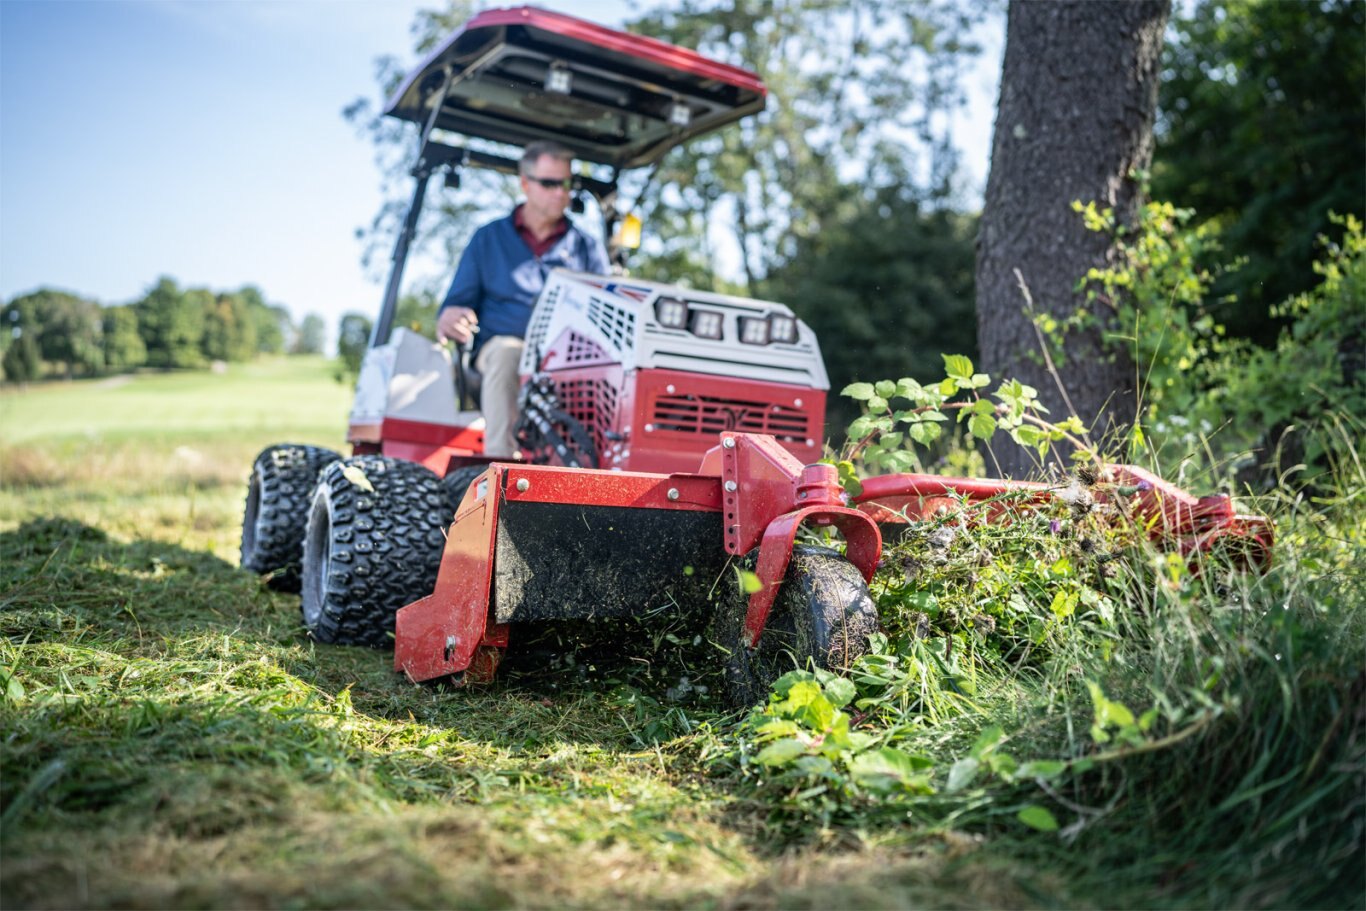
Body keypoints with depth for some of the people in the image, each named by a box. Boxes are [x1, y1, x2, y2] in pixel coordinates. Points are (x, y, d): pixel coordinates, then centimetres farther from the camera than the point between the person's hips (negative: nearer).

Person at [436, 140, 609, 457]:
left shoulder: (586, 247, 21)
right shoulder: (489, 239, 18)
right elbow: (458, 303, 16)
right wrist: (450, 319, -10)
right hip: (503, 344, 0)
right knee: (506, 354, -38)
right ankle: (500, 464, -45)